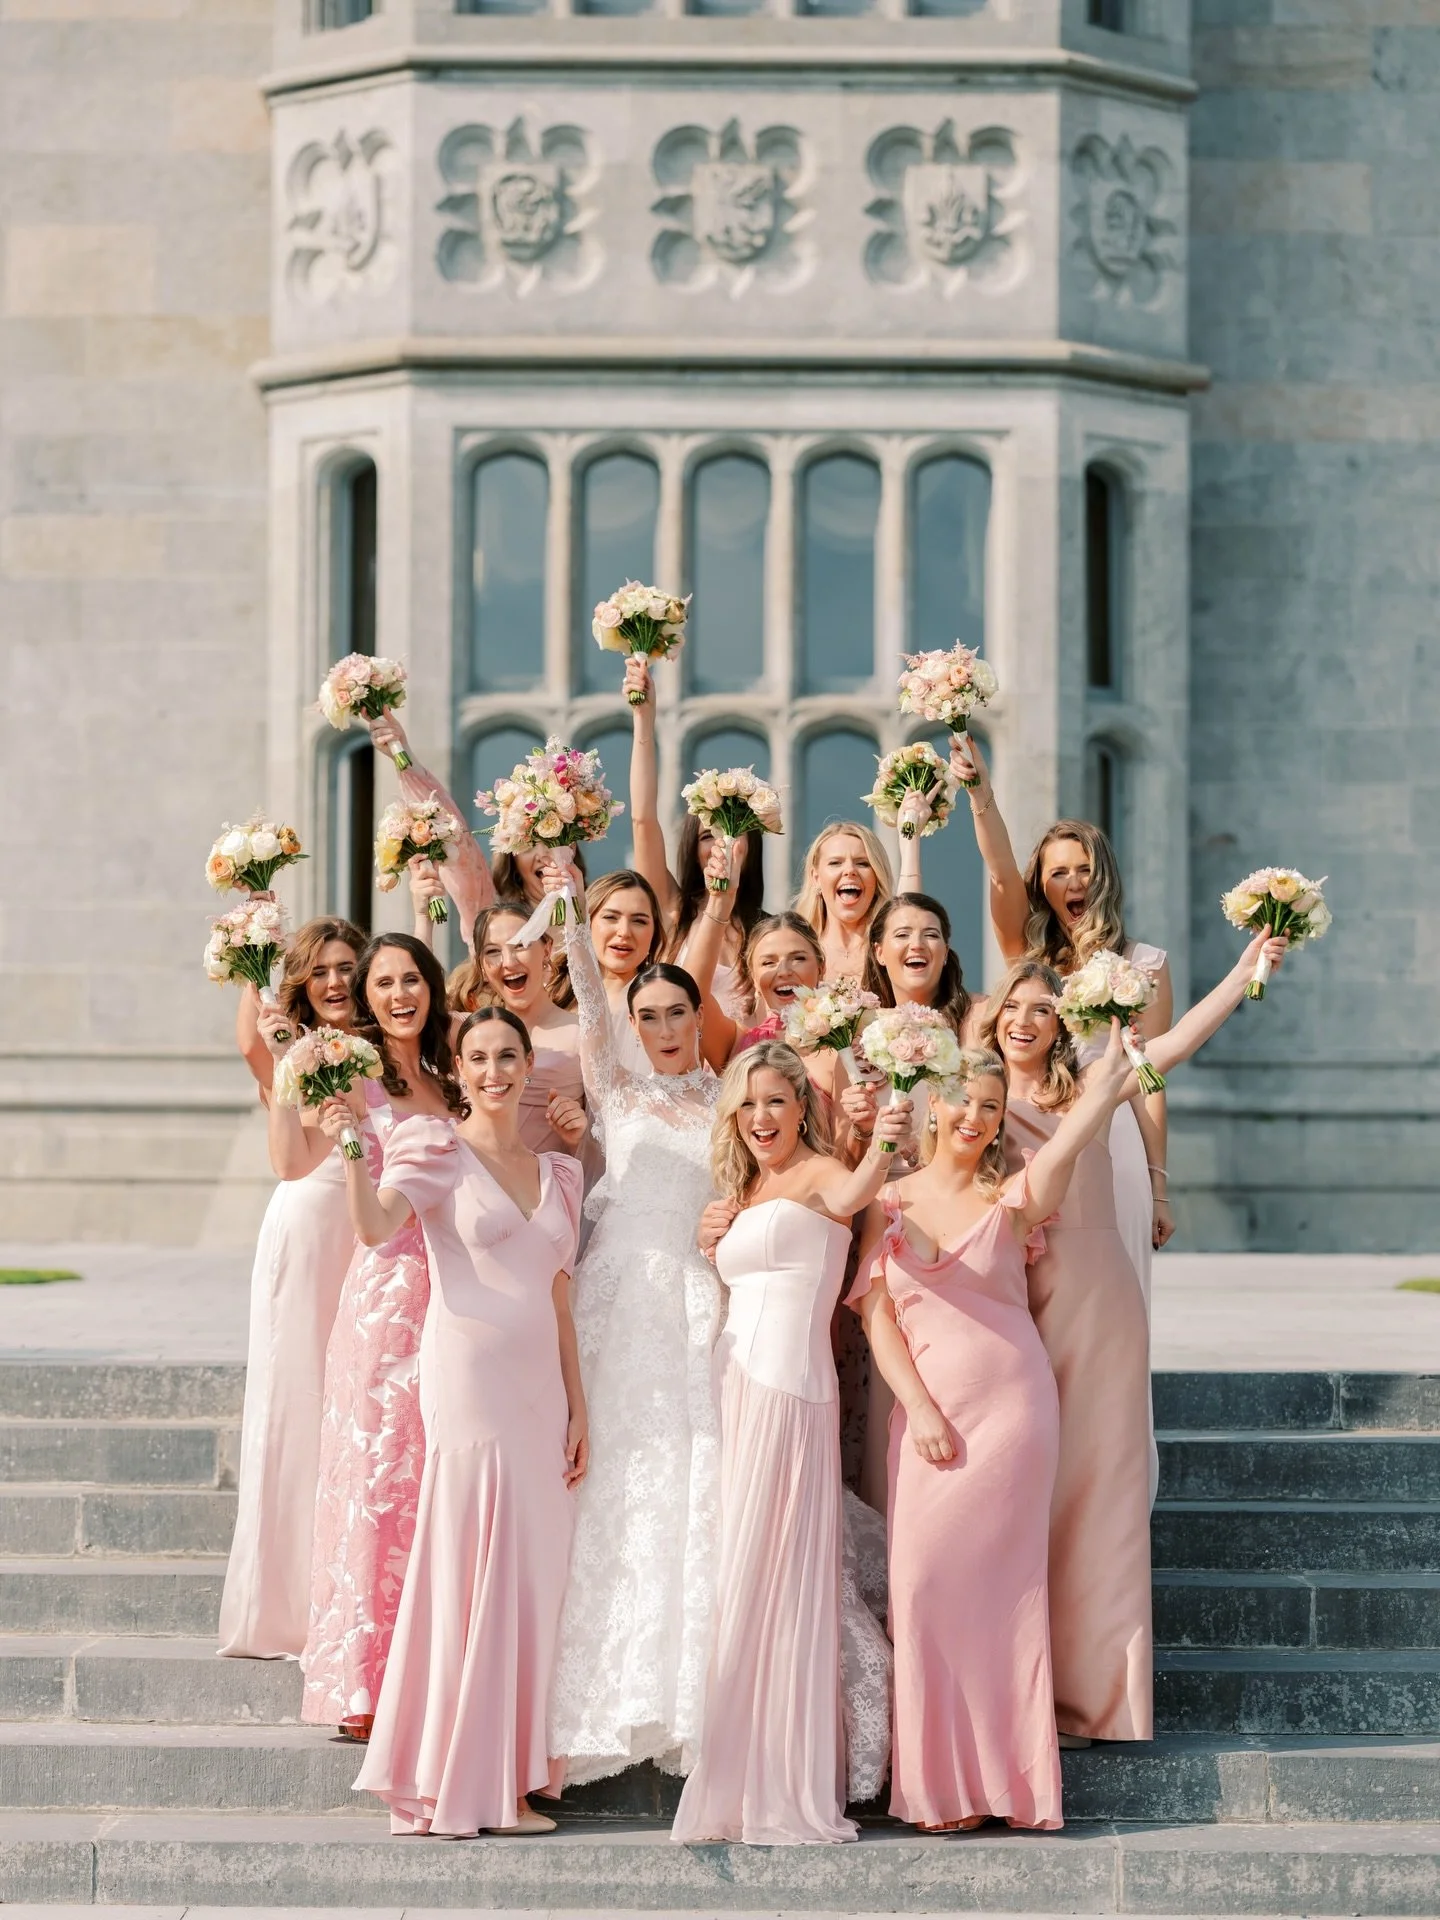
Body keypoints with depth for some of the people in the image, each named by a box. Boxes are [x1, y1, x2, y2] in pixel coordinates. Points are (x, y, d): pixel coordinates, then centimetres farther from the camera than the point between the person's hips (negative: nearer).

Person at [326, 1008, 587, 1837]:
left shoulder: (556, 1173, 17)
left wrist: (578, 1407, 14)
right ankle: (452, 1785, 2)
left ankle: (506, 1783, 14)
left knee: (531, 1578, 6)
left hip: (539, 1388, 6)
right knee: (472, 1572, -6)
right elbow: (377, 1227, -19)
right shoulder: (438, 1150, 0)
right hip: (469, 1381, -6)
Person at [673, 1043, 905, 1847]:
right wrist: (716, 1239, 7)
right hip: (739, 1385, 8)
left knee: (770, 1580, -7)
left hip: (790, 1390, -8)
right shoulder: (743, 1196, 20)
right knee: (742, 1584, 9)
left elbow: (851, 1194, -30)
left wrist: (880, 1150, -52)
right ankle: (747, 1788, 14)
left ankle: (785, 1795, -3)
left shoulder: (816, 1174, -6)